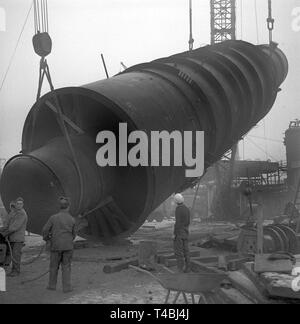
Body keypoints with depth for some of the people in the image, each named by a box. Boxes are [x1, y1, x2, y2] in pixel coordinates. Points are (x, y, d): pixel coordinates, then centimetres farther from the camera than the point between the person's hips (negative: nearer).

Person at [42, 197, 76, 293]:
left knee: (54, 266, 14)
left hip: (56, 246, 0)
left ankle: (52, 285, 22)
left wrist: (46, 238, 16)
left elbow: (45, 230, -6)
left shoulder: (53, 218, -9)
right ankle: (66, 287, 4)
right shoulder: (71, 219, -4)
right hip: (68, 246, 1)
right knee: (66, 267, 7)